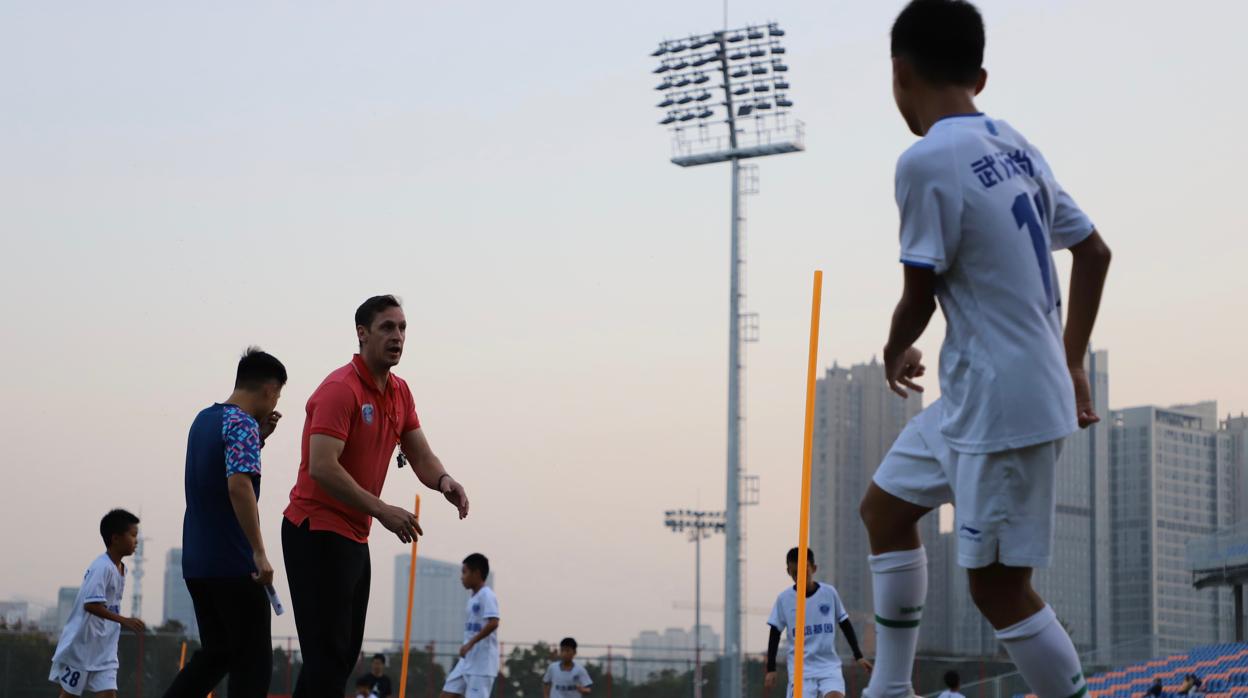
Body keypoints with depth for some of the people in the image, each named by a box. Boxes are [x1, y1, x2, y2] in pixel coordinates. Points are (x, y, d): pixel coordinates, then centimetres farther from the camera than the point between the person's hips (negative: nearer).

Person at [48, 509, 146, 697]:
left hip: (104, 647, 8)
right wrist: (124, 621, -32)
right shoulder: (102, 567, -19)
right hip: (81, 643, -8)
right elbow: (91, 604, -28)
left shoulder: (120, 568, 9)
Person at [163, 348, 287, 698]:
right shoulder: (243, 424, -13)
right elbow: (239, 485, -26)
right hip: (233, 565, -8)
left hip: (195, 562, 8)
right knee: (253, 661, 0)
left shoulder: (204, 418, 13)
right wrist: (259, 552, -27)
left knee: (216, 652, 17)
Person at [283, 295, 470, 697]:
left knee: (345, 653, 11)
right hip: (318, 532, -9)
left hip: (355, 537, 9)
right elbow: (322, 467, -25)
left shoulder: (399, 393, 12)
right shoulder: (340, 389, -16)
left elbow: (420, 456, 10)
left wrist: (443, 481, -13)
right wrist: (382, 511, -27)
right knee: (329, 655, -11)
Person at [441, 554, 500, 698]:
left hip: (482, 662, -10)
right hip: (467, 660, 10)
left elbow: (493, 623, -26)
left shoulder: (486, 595, -13)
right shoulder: (473, 598, 17)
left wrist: (470, 643, -25)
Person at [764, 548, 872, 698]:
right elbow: (775, 634, 6)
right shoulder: (784, 599, 0)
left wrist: (858, 655, 9)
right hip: (800, 669, 0)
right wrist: (771, 668, 3)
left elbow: (845, 624, 11)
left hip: (829, 666, 0)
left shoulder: (829, 593, 1)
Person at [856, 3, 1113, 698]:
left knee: (998, 583, -3)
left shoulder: (927, 161, -18)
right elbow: (1095, 253, 15)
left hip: (1003, 406, -10)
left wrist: (897, 353, 9)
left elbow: (920, 297, -13)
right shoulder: (1015, 146, 8)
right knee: (886, 507, 20)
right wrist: (1070, 365, 21)